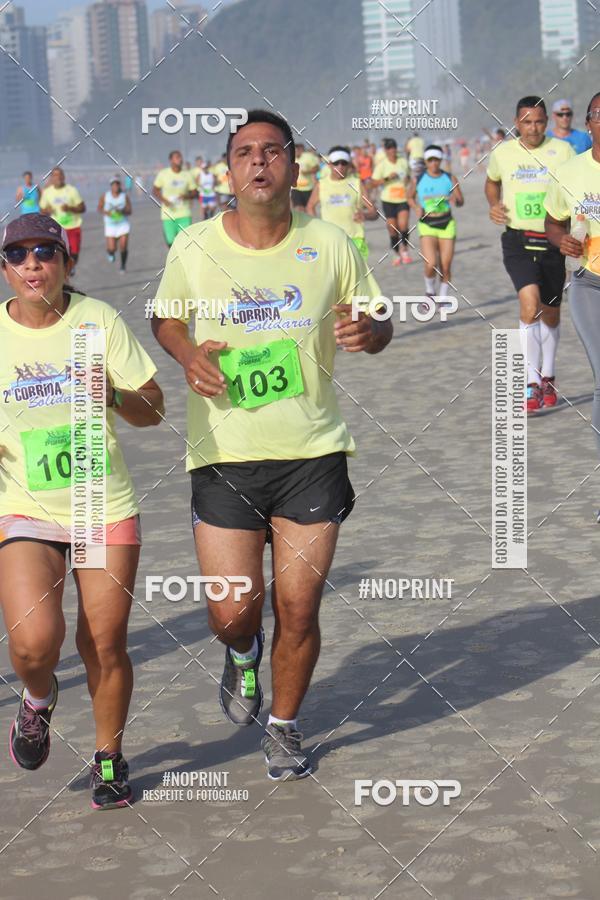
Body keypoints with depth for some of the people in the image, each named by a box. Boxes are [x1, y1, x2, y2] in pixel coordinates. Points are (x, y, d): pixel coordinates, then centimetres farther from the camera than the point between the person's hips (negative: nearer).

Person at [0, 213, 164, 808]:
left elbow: (152, 410, 0)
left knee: (104, 645, 2)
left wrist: (113, 394, -21)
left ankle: (108, 756, 26)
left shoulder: (99, 320, -3)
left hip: (106, 508, 0)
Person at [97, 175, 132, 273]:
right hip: (110, 225, 0)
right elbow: (99, 208, 6)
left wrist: (122, 211, -24)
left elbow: (129, 211, -5)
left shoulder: (125, 196, -6)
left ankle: (123, 266, 13)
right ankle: (110, 253, 31)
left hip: (123, 224, 0)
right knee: (112, 249, -8)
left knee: (123, 246, -9)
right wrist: (105, 212, -14)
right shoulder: (104, 196, -4)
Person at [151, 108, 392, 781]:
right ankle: (242, 655, 35)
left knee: (298, 611, 2)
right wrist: (189, 355, -7)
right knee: (232, 614, -4)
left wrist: (367, 332, -14)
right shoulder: (193, 249, -2)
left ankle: (284, 729, 27)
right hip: (223, 456, 0)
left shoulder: (330, 246, -1)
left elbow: (377, 323, 10)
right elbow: (163, 317, 15)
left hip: (313, 455, 0)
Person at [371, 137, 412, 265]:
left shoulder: (403, 162, 5)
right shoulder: (381, 165, -4)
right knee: (392, 229, 3)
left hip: (403, 199, 1)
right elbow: (374, 183, -8)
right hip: (388, 200, -1)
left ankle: (404, 250, 2)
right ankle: (398, 254, 20)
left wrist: (408, 180, 0)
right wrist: (387, 178, -20)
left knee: (403, 225, -19)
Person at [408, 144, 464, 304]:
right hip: (427, 225, -1)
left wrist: (455, 199, -20)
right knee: (431, 264, -15)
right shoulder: (419, 180, 0)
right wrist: (416, 207, -5)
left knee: (445, 266, 2)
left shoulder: (450, 179, 1)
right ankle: (430, 292, 14)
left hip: (447, 223, 1)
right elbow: (410, 197, 15)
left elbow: (461, 201, 3)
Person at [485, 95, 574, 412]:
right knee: (530, 302, -23)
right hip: (518, 241, -1)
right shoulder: (502, 153, 1)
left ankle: (548, 377, 36)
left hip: (552, 242, 1)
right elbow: (492, 182, 22)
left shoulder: (562, 150, -4)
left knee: (550, 314, 14)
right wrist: (493, 205, 3)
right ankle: (532, 382, -17)